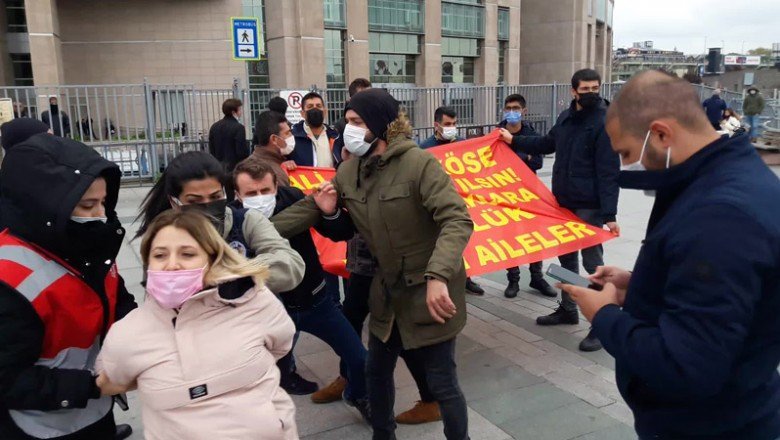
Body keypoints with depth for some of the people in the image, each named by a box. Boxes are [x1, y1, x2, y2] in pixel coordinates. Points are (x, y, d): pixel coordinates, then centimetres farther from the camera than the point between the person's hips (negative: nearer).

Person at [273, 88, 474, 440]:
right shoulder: (349, 170, 1)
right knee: (377, 370, 20)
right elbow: (309, 208, 9)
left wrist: (438, 276, -41)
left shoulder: (418, 163, -21)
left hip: (430, 290, -7)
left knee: (441, 382, 2)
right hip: (388, 289, 7)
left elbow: (457, 220, -28)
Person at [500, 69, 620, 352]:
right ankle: (568, 309, 33)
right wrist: (514, 141, 21)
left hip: (589, 207, -7)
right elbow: (548, 144, 26)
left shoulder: (604, 123, -14)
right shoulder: (566, 117, 8)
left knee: (592, 262, -3)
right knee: (566, 257, 17)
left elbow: (608, 173, -18)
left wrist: (609, 214, -23)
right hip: (563, 201, 8)